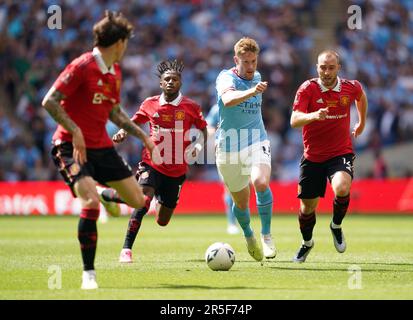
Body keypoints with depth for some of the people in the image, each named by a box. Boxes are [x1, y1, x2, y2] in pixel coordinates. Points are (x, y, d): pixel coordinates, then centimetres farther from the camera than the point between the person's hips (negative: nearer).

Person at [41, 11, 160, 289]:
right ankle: (89, 274, -14)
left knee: (138, 201, 4)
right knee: (91, 203, -25)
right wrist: (75, 132, -24)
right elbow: (49, 101, -18)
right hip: (72, 147, -7)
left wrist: (143, 136, 21)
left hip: (102, 146, 7)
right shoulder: (82, 66, -16)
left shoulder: (115, 71, 10)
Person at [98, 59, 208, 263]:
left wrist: (199, 145, -8)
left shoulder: (191, 107, -2)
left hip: (177, 171, 1)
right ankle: (126, 250, -19)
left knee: (162, 221, 9)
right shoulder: (150, 104, 0)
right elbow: (134, 122, 14)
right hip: (152, 164, -1)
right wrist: (123, 133, -6)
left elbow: (203, 128, 11)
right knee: (142, 203, -27)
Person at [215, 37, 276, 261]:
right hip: (229, 147, -2)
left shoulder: (257, 77, 8)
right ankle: (249, 236, 39)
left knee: (261, 182, -27)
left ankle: (266, 235, -14)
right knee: (241, 202, 8)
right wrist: (252, 91, -52)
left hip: (256, 142, 2)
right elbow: (228, 99, -37)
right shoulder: (226, 78, -12)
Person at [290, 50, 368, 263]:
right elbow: (294, 121, -24)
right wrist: (313, 115, -43)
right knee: (307, 207, 7)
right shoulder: (308, 89, -13)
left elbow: (361, 96, 22)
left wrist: (362, 123, 30)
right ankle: (307, 243, 38)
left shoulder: (350, 87, -5)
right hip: (312, 156, 0)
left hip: (341, 153, 0)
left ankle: (336, 226, 0)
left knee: (342, 188, -30)